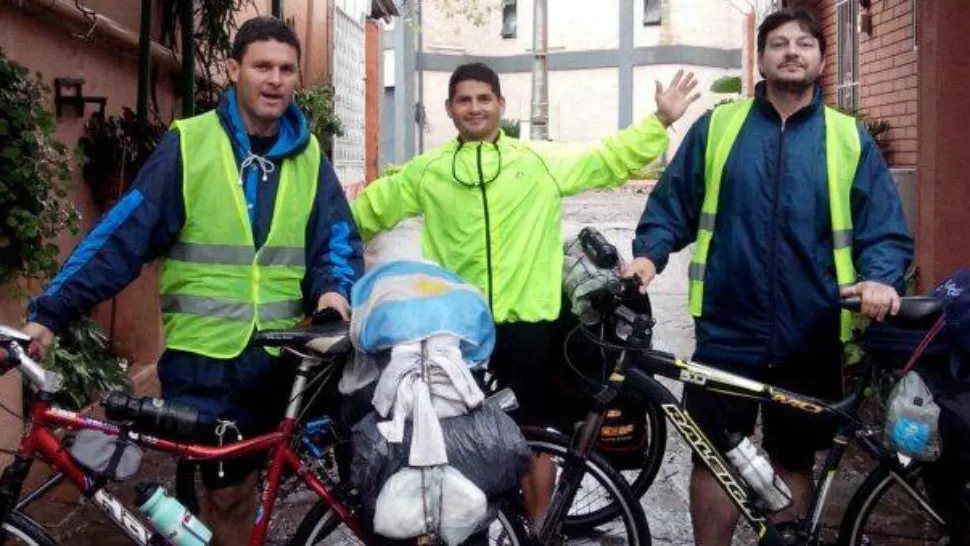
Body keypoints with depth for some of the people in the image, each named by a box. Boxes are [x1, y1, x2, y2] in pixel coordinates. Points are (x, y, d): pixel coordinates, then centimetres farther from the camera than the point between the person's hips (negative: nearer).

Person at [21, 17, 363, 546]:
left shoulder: (309, 156, 6)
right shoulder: (189, 143, -4)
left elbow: (339, 239, 6)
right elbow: (124, 233, -8)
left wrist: (334, 288, -16)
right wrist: (49, 312, -15)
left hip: (276, 356, 2)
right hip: (201, 356, -2)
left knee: (233, 487, 14)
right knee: (225, 490, 7)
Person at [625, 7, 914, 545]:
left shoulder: (850, 139, 5)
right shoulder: (716, 126, 5)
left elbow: (884, 229, 2)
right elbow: (671, 207, 6)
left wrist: (881, 279, -18)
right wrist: (649, 254, -12)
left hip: (811, 337, 1)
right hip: (727, 330, 0)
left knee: (793, 463, 14)